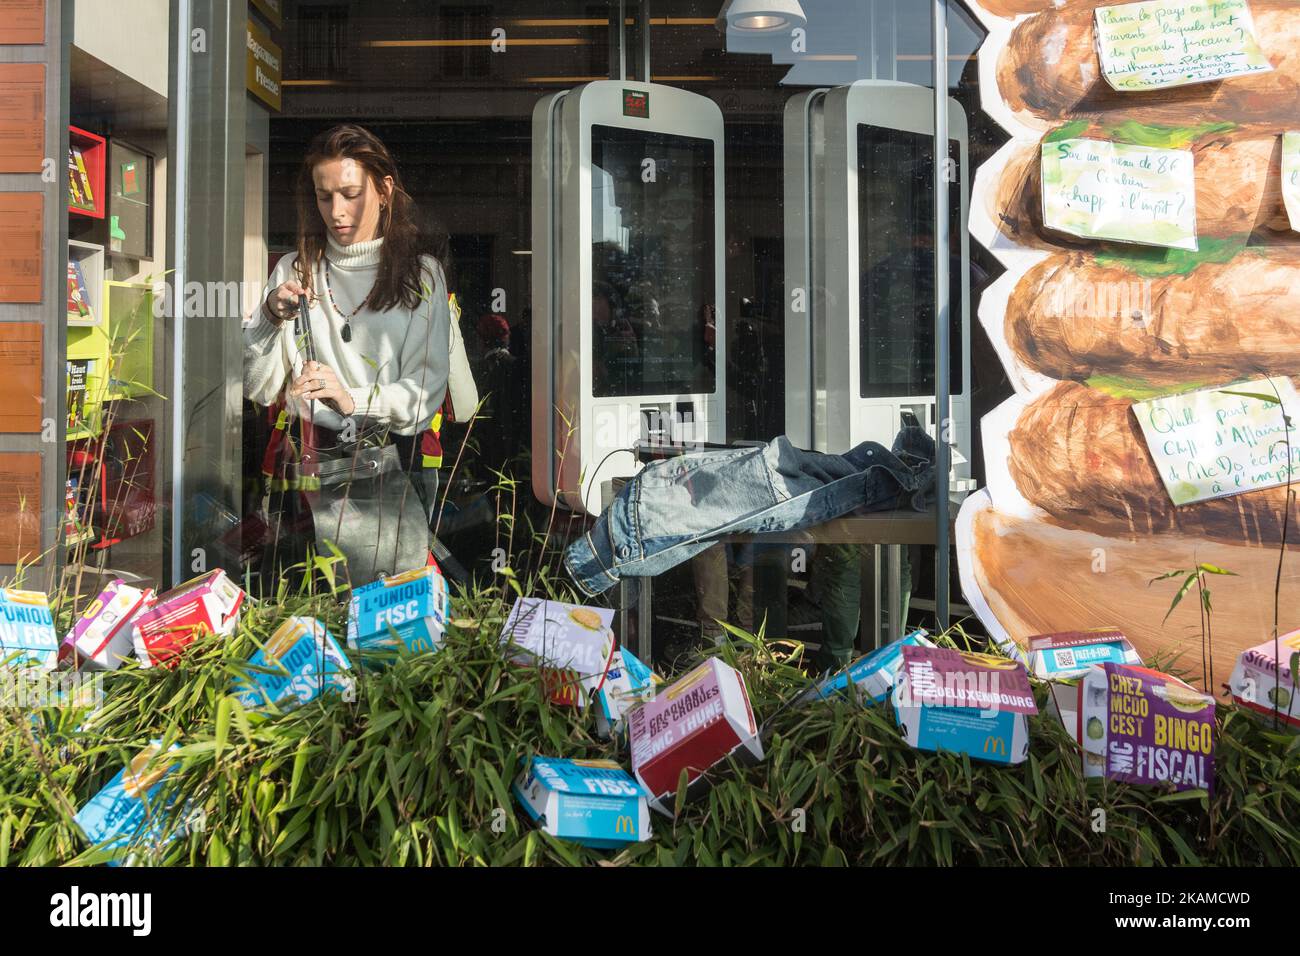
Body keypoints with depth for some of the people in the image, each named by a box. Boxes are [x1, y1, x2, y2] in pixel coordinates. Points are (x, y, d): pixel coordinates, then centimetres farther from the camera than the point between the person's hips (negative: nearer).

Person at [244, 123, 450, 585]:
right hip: (309, 472, 2)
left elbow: (427, 390, -4)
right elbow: (256, 388, 7)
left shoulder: (421, 275, 4)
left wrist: (352, 399, -20)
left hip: (388, 472, -1)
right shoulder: (293, 270, 10)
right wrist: (270, 318, -8)